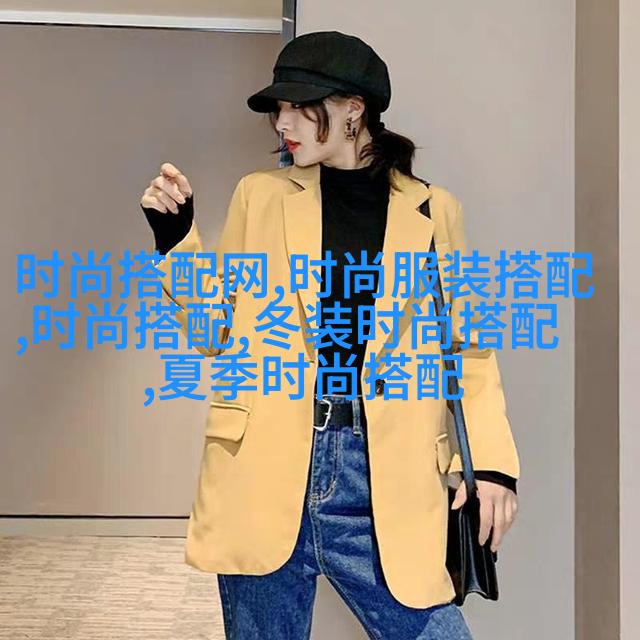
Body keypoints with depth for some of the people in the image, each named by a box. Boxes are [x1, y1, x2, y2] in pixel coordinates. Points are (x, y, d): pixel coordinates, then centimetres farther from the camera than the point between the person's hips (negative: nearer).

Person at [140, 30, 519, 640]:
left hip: (382, 485, 0)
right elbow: (215, 334, 12)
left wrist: (492, 459, -2)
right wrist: (175, 238, -1)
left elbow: (469, 347, 10)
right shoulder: (260, 194, 9)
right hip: (264, 475, 1)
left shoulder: (432, 210, 7)